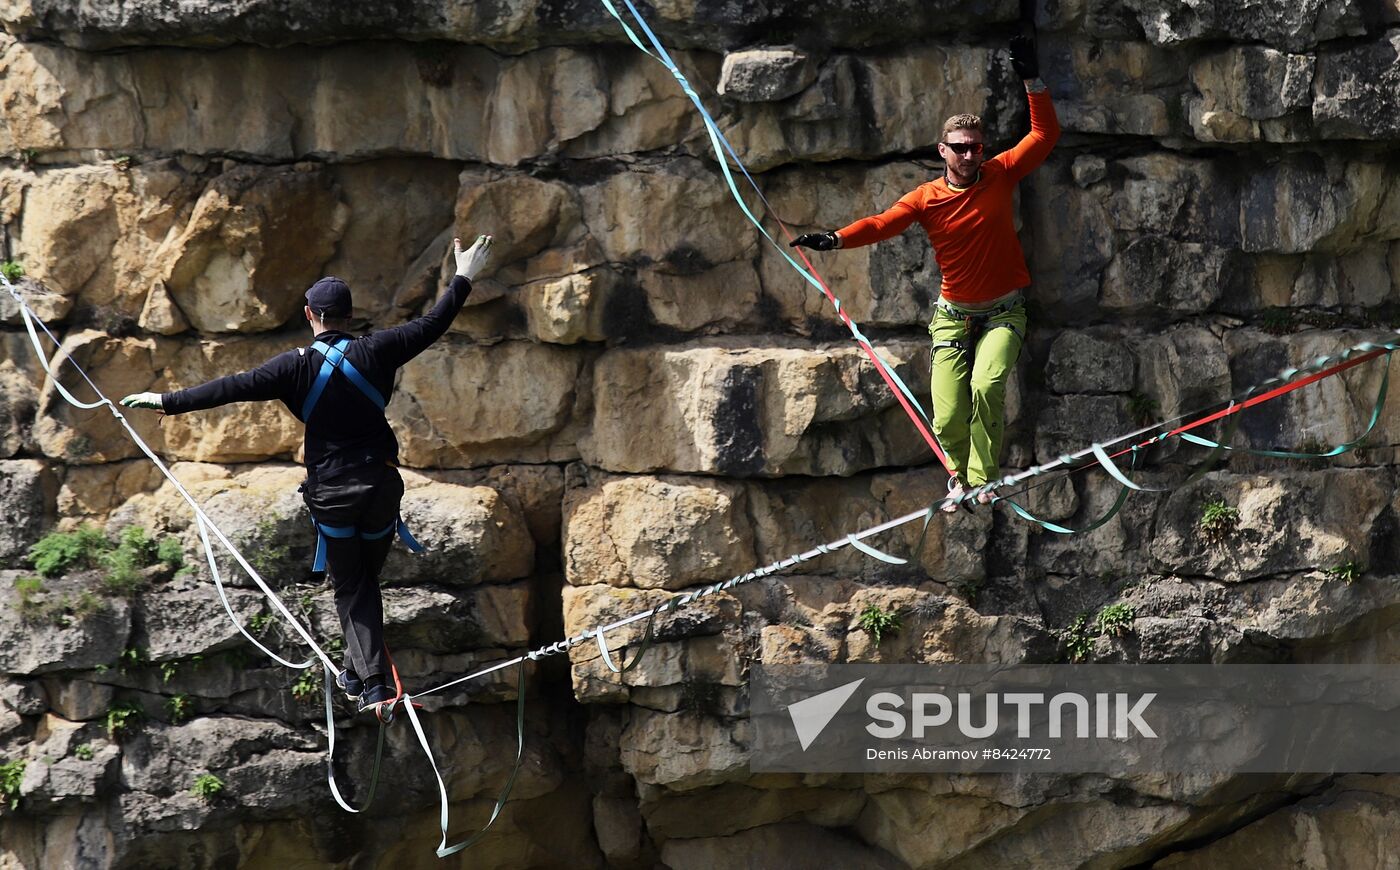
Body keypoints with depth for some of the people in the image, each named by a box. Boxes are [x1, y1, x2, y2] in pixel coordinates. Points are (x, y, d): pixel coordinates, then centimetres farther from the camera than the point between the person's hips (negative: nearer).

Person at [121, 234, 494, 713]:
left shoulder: (297, 366, -10)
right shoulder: (375, 352, -4)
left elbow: (233, 388, -12)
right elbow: (431, 325, 5)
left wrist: (169, 401, -7)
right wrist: (463, 278, 18)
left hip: (332, 491, -2)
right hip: (382, 484, 2)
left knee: (351, 590, 7)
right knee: (368, 580, 20)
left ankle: (372, 683, -2)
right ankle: (359, 670, 25)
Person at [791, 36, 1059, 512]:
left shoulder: (999, 176, -4)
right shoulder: (927, 198, -6)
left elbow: (1044, 135, -4)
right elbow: (883, 223, -17)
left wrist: (1033, 83, -15)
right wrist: (836, 239, -33)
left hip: (1003, 312, -1)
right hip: (954, 313, 1)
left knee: (986, 385, -28)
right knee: (947, 417, -7)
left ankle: (982, 477, -12)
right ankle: (958, 473, 25)